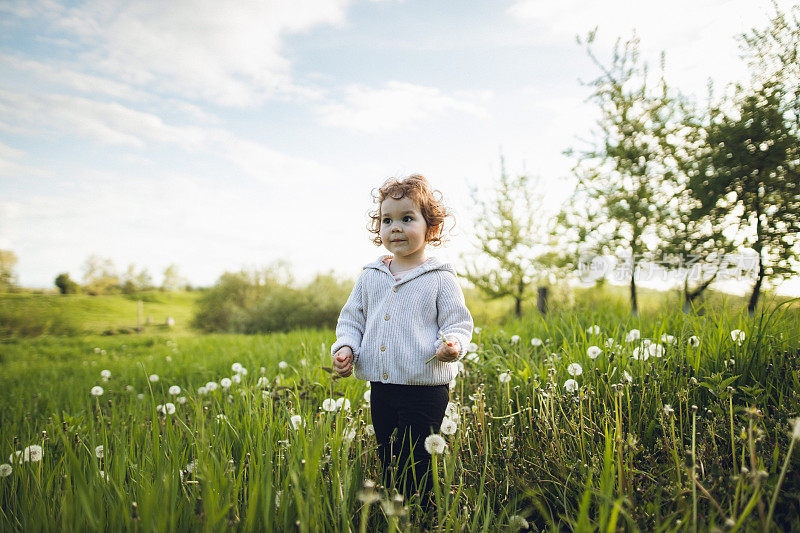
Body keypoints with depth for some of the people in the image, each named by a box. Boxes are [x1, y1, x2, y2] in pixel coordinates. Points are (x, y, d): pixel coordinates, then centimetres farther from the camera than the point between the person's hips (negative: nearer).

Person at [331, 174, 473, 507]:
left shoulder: (440, 278, -4)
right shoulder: (370, 276, 8)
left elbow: (458, 323, -3)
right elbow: (352, 318, 15)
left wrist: (452, 344, -25)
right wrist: (345, 346, -3)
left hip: (424, 389, -5)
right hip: (381, 389, 5)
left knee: (416, 467, 1)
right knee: (388, 465, 17)